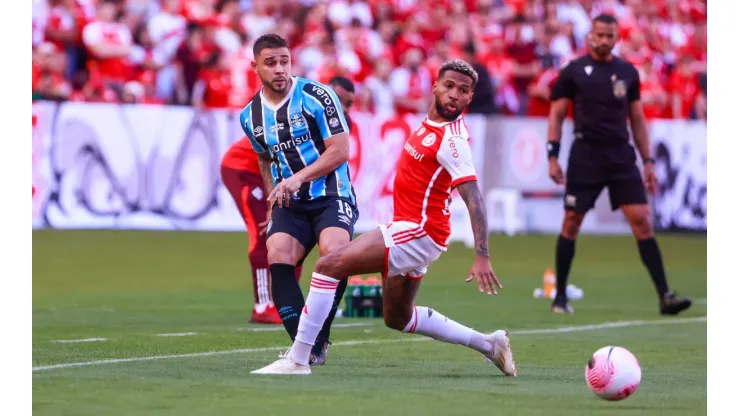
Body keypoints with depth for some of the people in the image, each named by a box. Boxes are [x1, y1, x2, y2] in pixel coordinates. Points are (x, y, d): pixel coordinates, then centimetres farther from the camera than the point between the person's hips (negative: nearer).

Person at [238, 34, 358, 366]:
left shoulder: (316, 96, -8)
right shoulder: (250, 116, 9)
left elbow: (340, 151, -12)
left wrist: (298, 178, -22)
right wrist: (272, 207, 25)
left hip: (331, 195, -4)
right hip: (289, 203, 4)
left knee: (332, 252, -32)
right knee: (277, 257, -22)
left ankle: (318, 340, -21)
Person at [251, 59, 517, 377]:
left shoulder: (453, 140, -18)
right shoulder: (431, 121, 9)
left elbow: (474, 199, -26)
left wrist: (482, 257, -34)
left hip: (418, 231, -10)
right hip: (412, 228, 10)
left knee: (329, 265, -16)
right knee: (398, 319, 22)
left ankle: (297, 360, -15)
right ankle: (487, 344, 30)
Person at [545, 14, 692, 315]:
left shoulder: (628, 73, 10)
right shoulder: (573, 71, 0)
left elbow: (637, 119, 15)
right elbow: (556, 115, 3)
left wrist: (648, 161, 10)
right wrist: (552, 157, -5)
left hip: (621, 156, 2)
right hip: (585, 157, -2)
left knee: (642, 222, -7)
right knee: (571, 223, 1)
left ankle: (665, 296, -9)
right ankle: (560, 296, 15)